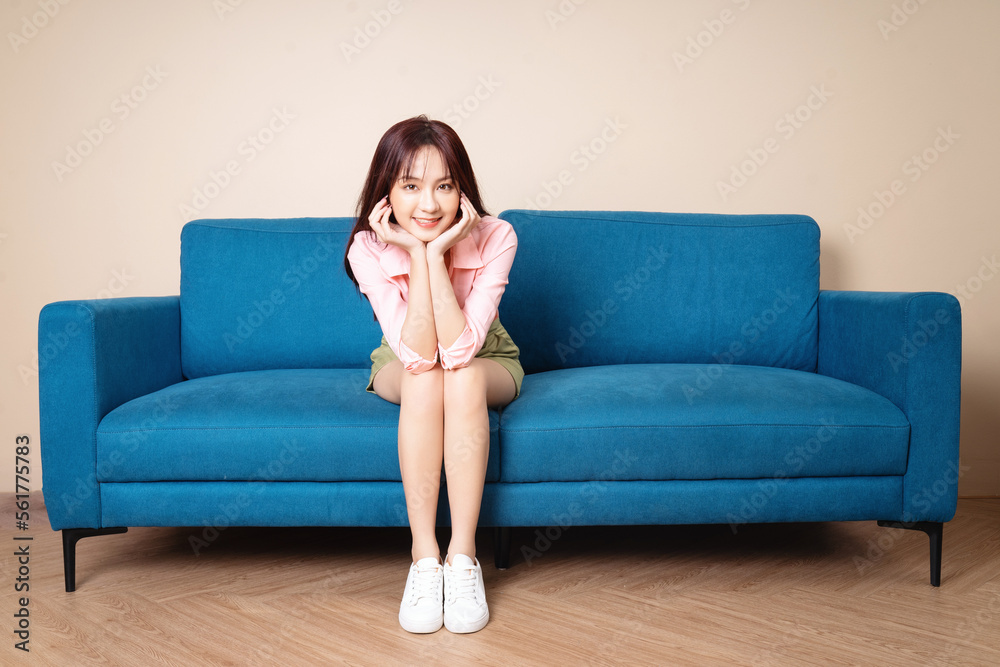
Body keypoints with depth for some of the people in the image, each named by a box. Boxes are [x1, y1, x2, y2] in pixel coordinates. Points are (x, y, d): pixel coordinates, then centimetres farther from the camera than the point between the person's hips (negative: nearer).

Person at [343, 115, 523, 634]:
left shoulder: (494, 239, -27)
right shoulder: (368, 248, -25)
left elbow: (460, 351, -36)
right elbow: (418, 356, -34)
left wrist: (437, 254, -40)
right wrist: (416, 254, -39)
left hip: (487, 363, 0)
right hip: (401, 367, 0)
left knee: (462, 376, -34)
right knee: (422, 377, -34)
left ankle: (462, 555, -31)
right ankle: (424, 557, -29)